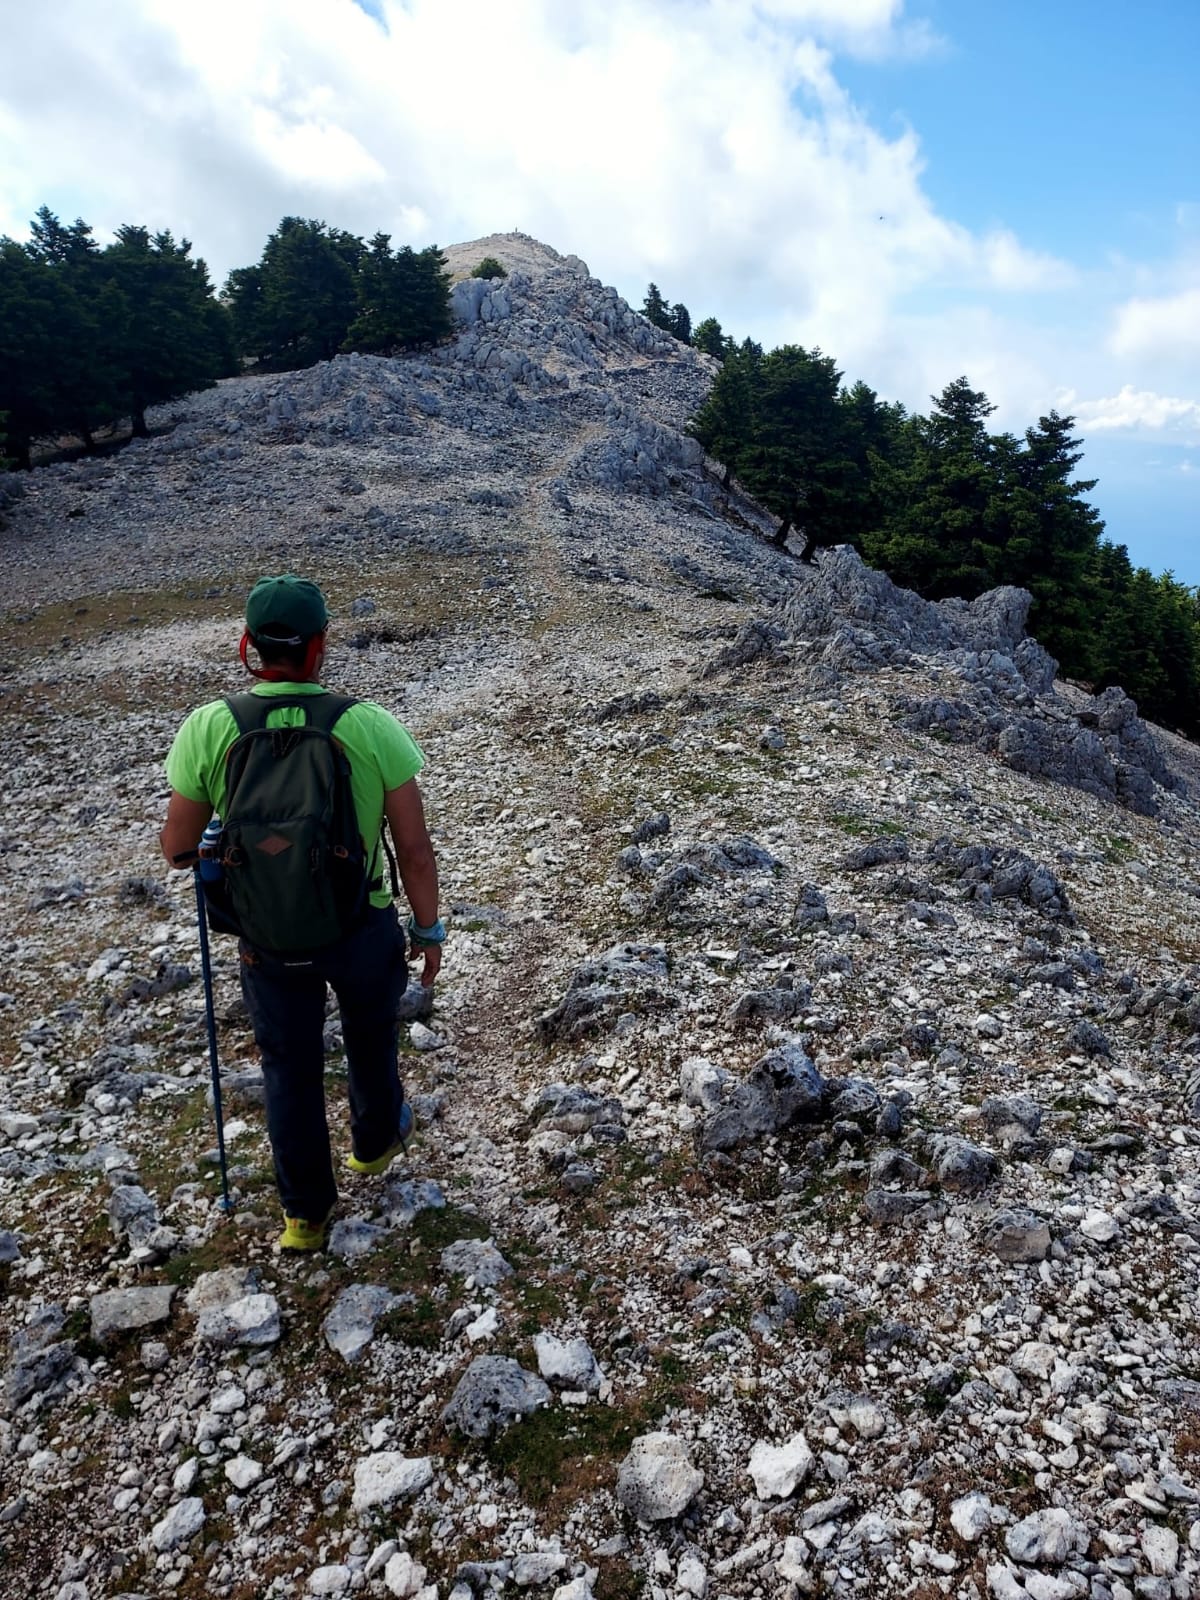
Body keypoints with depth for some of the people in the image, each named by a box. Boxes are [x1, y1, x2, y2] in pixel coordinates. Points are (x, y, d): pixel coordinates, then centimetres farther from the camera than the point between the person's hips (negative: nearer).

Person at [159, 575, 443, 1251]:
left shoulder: (208, 728, -16)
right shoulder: (372, 726, -20)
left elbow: (177, 848, -6)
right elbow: (416, 849, -14)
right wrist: (429, 928, 1)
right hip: (364, 930, -1)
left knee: (290, 1069, 22)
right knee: (371, 1042, 28)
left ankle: (306, 1214, 39)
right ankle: (376, 1141, 55)